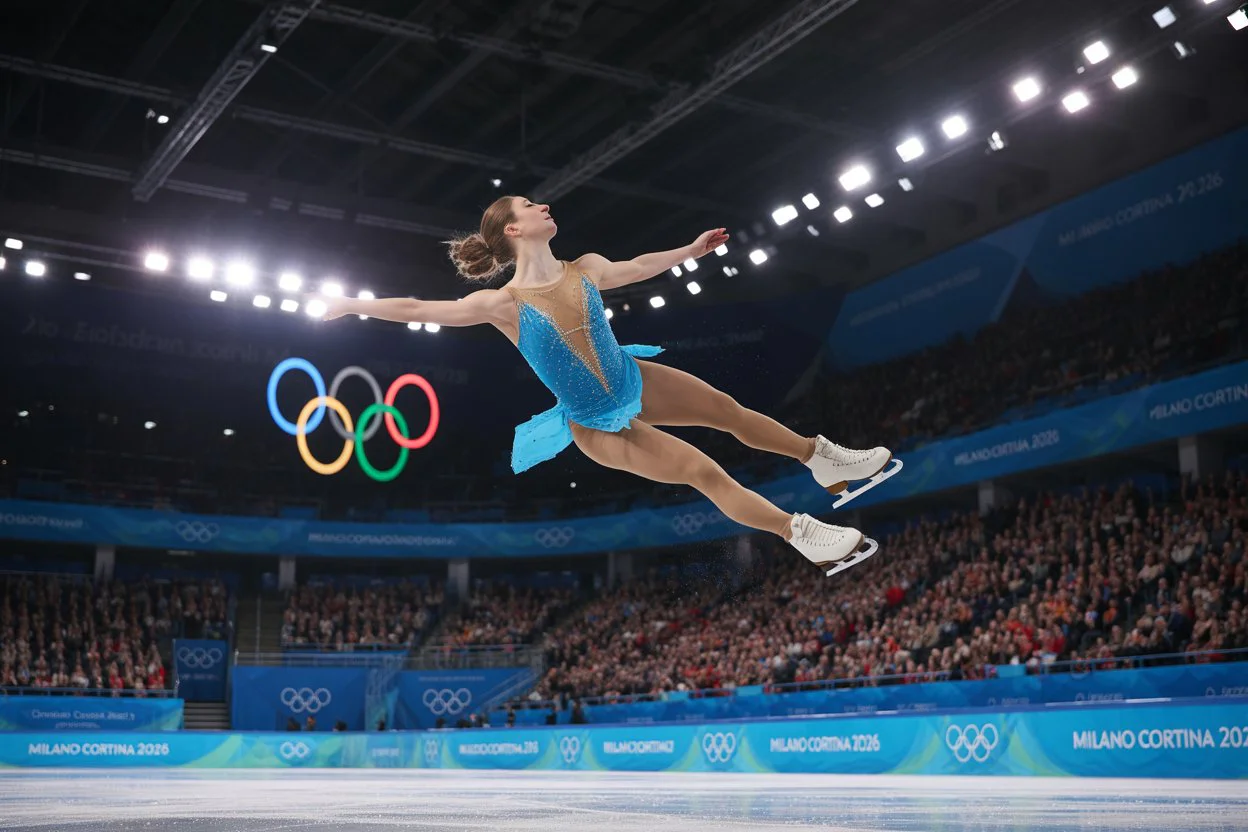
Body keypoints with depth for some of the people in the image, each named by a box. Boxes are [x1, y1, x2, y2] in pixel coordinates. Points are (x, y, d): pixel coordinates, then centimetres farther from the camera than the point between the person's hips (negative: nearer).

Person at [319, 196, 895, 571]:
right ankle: (803, 536, 2)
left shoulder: (585, 270, -7)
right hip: (598, 428, -6)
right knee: (707, 474, -8)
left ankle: (824, 461, 32)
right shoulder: (503, 304, -23)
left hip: (634, 382, 6)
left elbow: (637, 267, 13)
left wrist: (690, 250, 22)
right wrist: (356, 304, -19)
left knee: (730, 411, 11)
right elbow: (417, 309, -18)